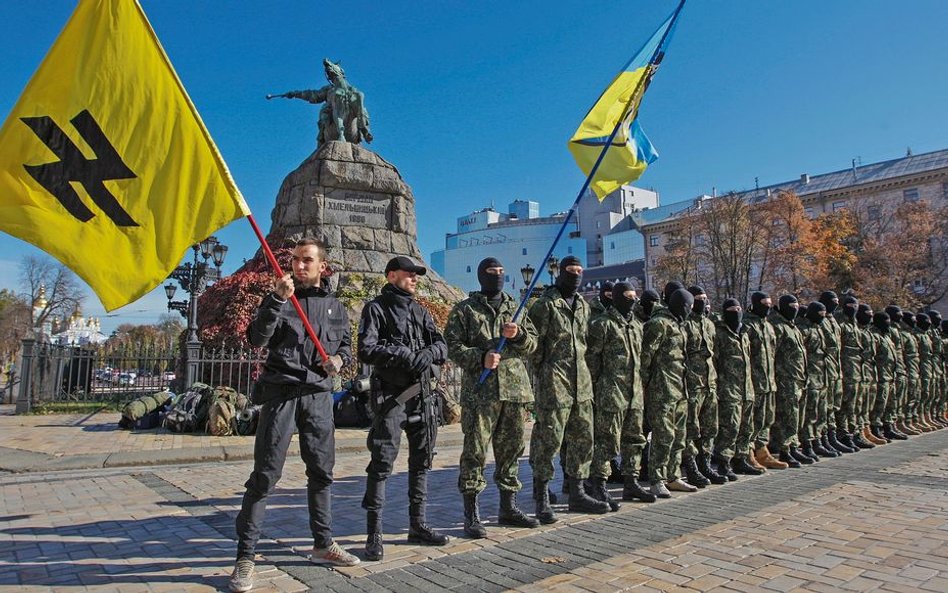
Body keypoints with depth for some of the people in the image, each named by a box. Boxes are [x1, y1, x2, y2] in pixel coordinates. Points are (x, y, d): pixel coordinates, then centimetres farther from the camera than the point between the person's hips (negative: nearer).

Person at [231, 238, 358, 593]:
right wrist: (277, 299, -22)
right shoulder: (279, 299, 4)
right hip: (281, 392, -3)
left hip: (319, 395, 4)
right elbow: (257, 338, -11)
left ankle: (323, 544, 25)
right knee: (265, 475, -4)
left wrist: (339, 359, -1)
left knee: (322, 472, 11)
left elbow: (345, 345, 22)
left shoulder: (335, 308, 12)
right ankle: (245, 557, 5)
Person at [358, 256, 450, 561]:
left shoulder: (420, 311, 16)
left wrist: (425, 354, -14)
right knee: (382, 462, -7)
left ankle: (417, 525, 23)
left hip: (421, 394, 6)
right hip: (390, 395, -6)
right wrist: (403, 354, -19)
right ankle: (374, 534, 2)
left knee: (421, 461, 11)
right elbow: (366, 350, -13)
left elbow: (442, 346, 7)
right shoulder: (376, 308, 0)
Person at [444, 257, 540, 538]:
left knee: (511, 449, 12)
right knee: (475, 452, -3)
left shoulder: (515, 308, 17)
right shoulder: (465, 310, 3)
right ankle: (471, 515, 6)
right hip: (480, 390, -5)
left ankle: (508, 508, 26)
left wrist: (519, 334, -9)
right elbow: (453, 346, -4)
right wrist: (480, 358, -18)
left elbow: (532, 343, 13)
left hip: (515, 388, 5)